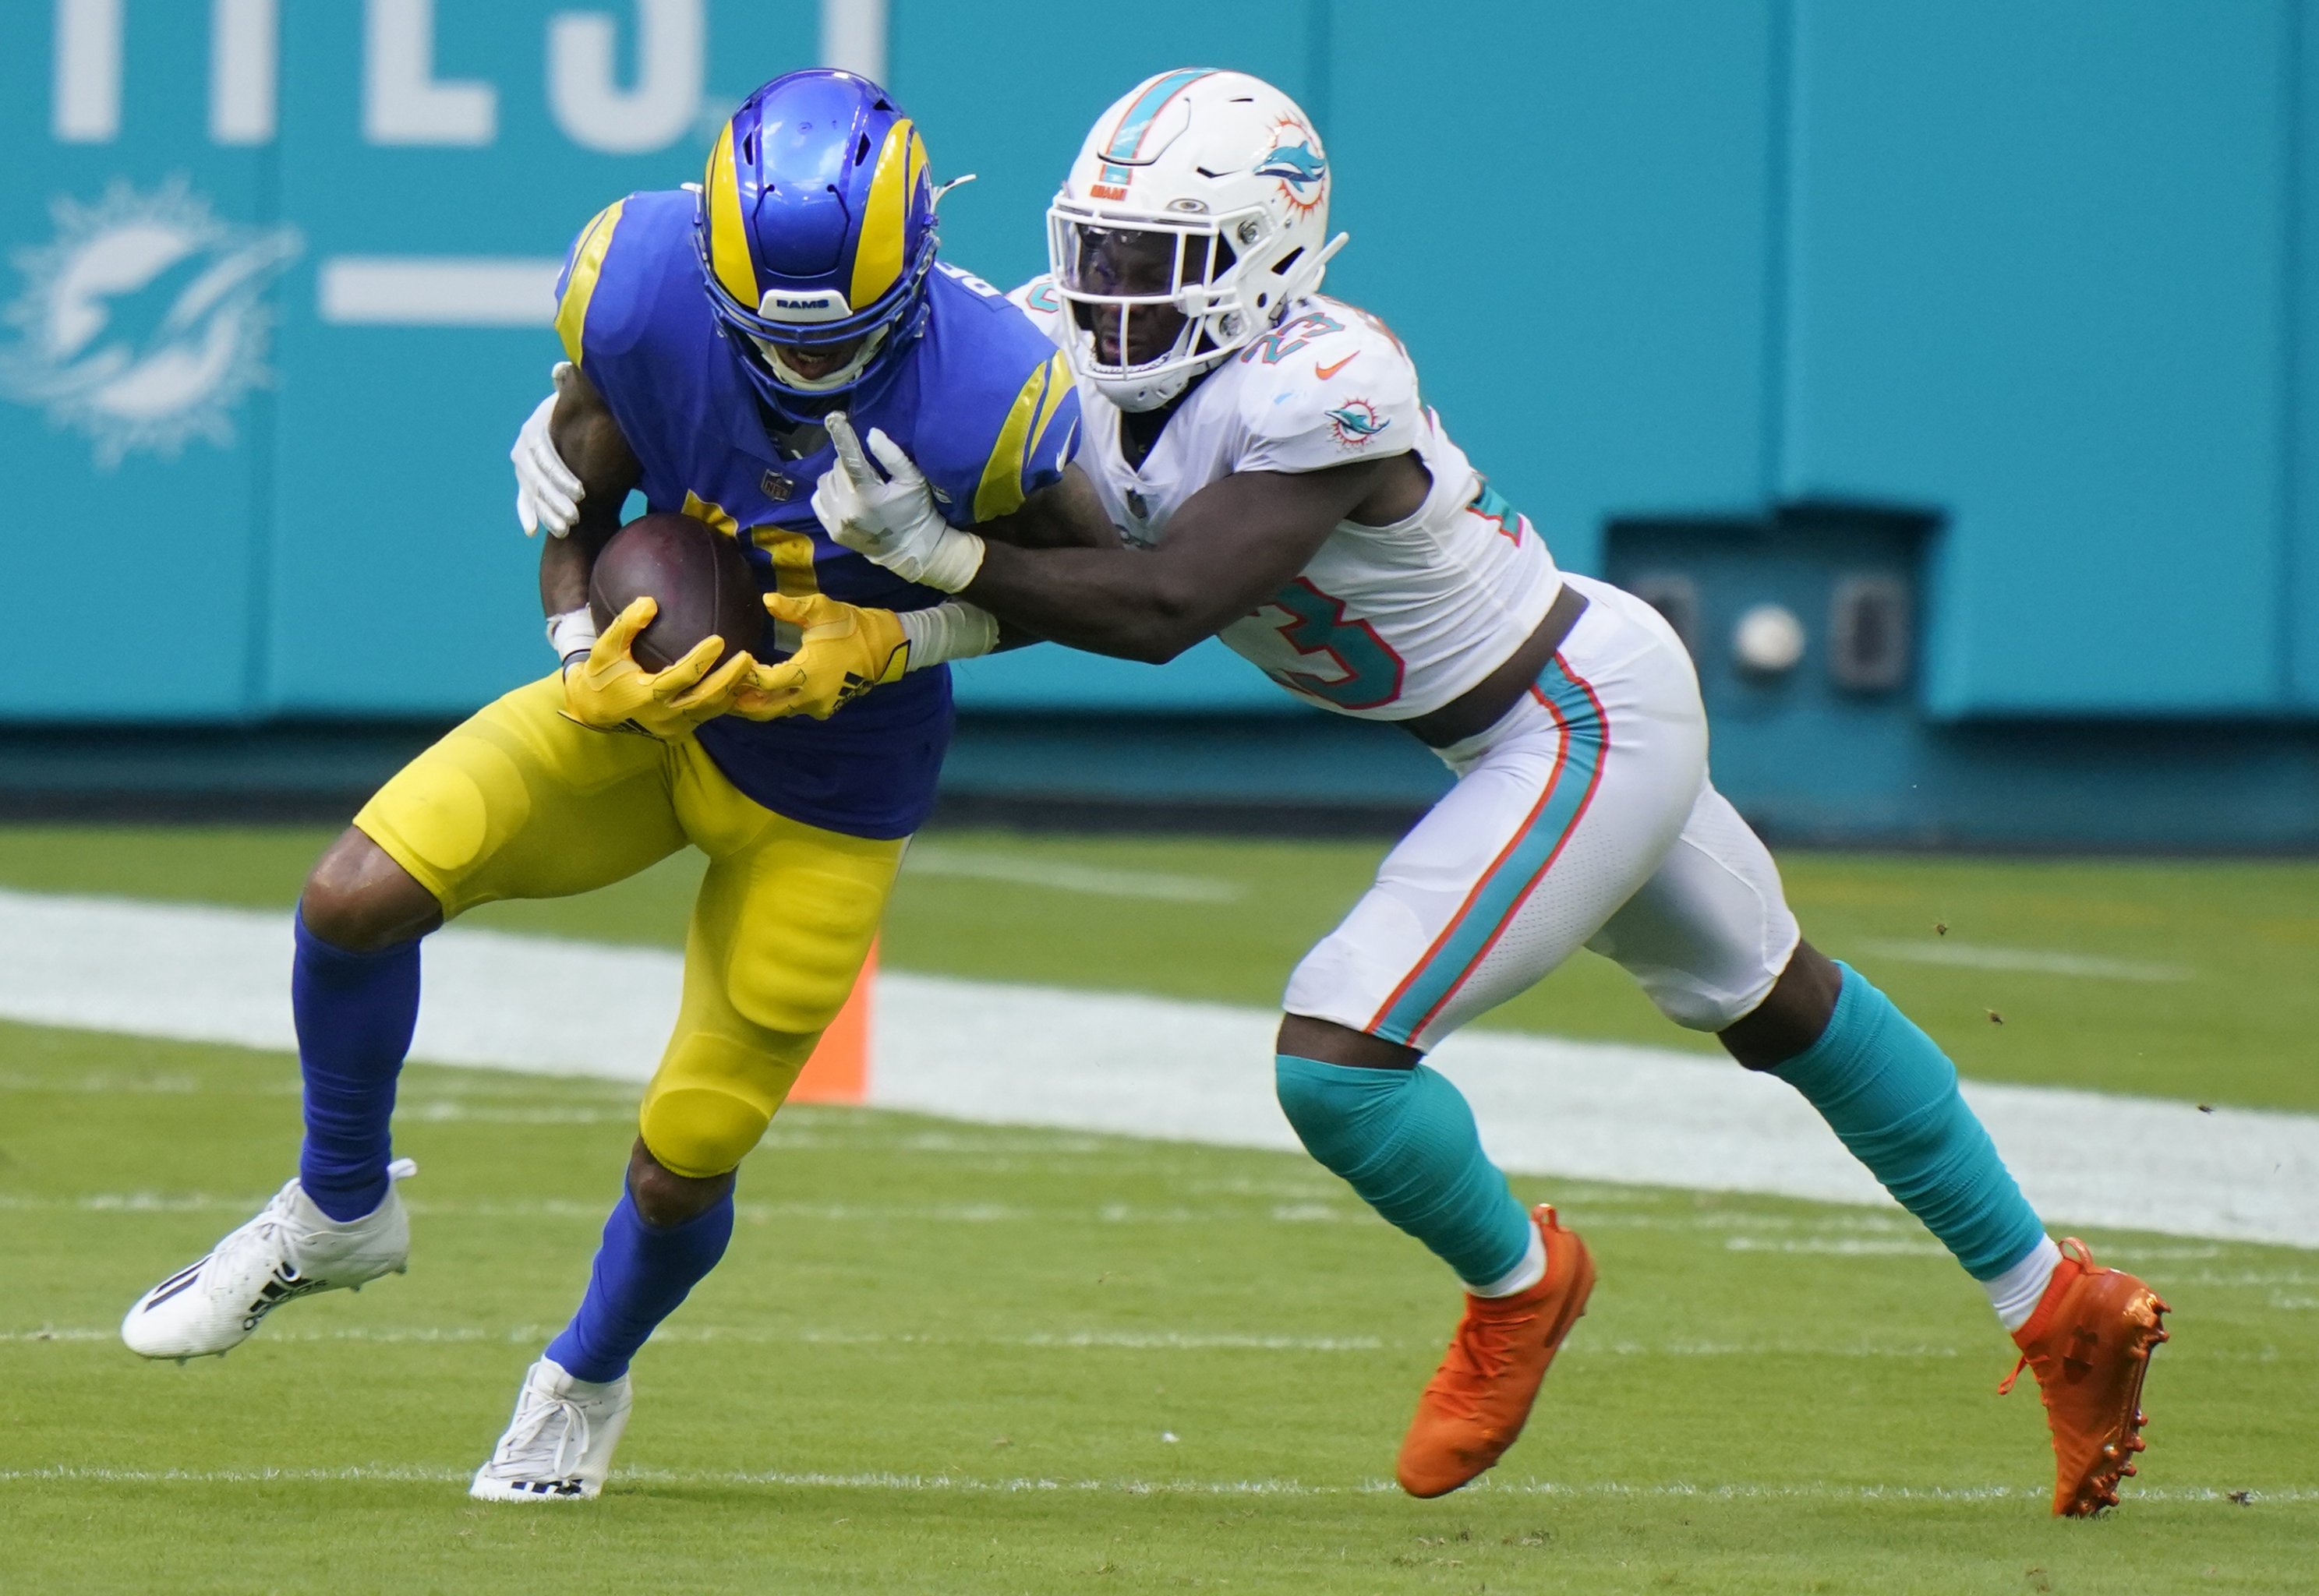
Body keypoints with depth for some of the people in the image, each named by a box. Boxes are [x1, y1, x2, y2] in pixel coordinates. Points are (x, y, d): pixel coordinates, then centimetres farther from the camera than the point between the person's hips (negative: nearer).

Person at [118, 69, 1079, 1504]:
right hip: (648, 700, 2)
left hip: (826, 787, -2)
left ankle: (589, 1379, 38)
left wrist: (886, 644, -27)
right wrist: (595, 664, -26)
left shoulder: (992, 403, -31)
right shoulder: (644, 293, -24)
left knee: (683, 1167, 2)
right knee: (359, 895, -18)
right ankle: (339, 1211, 11)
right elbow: (577, 521, -7)